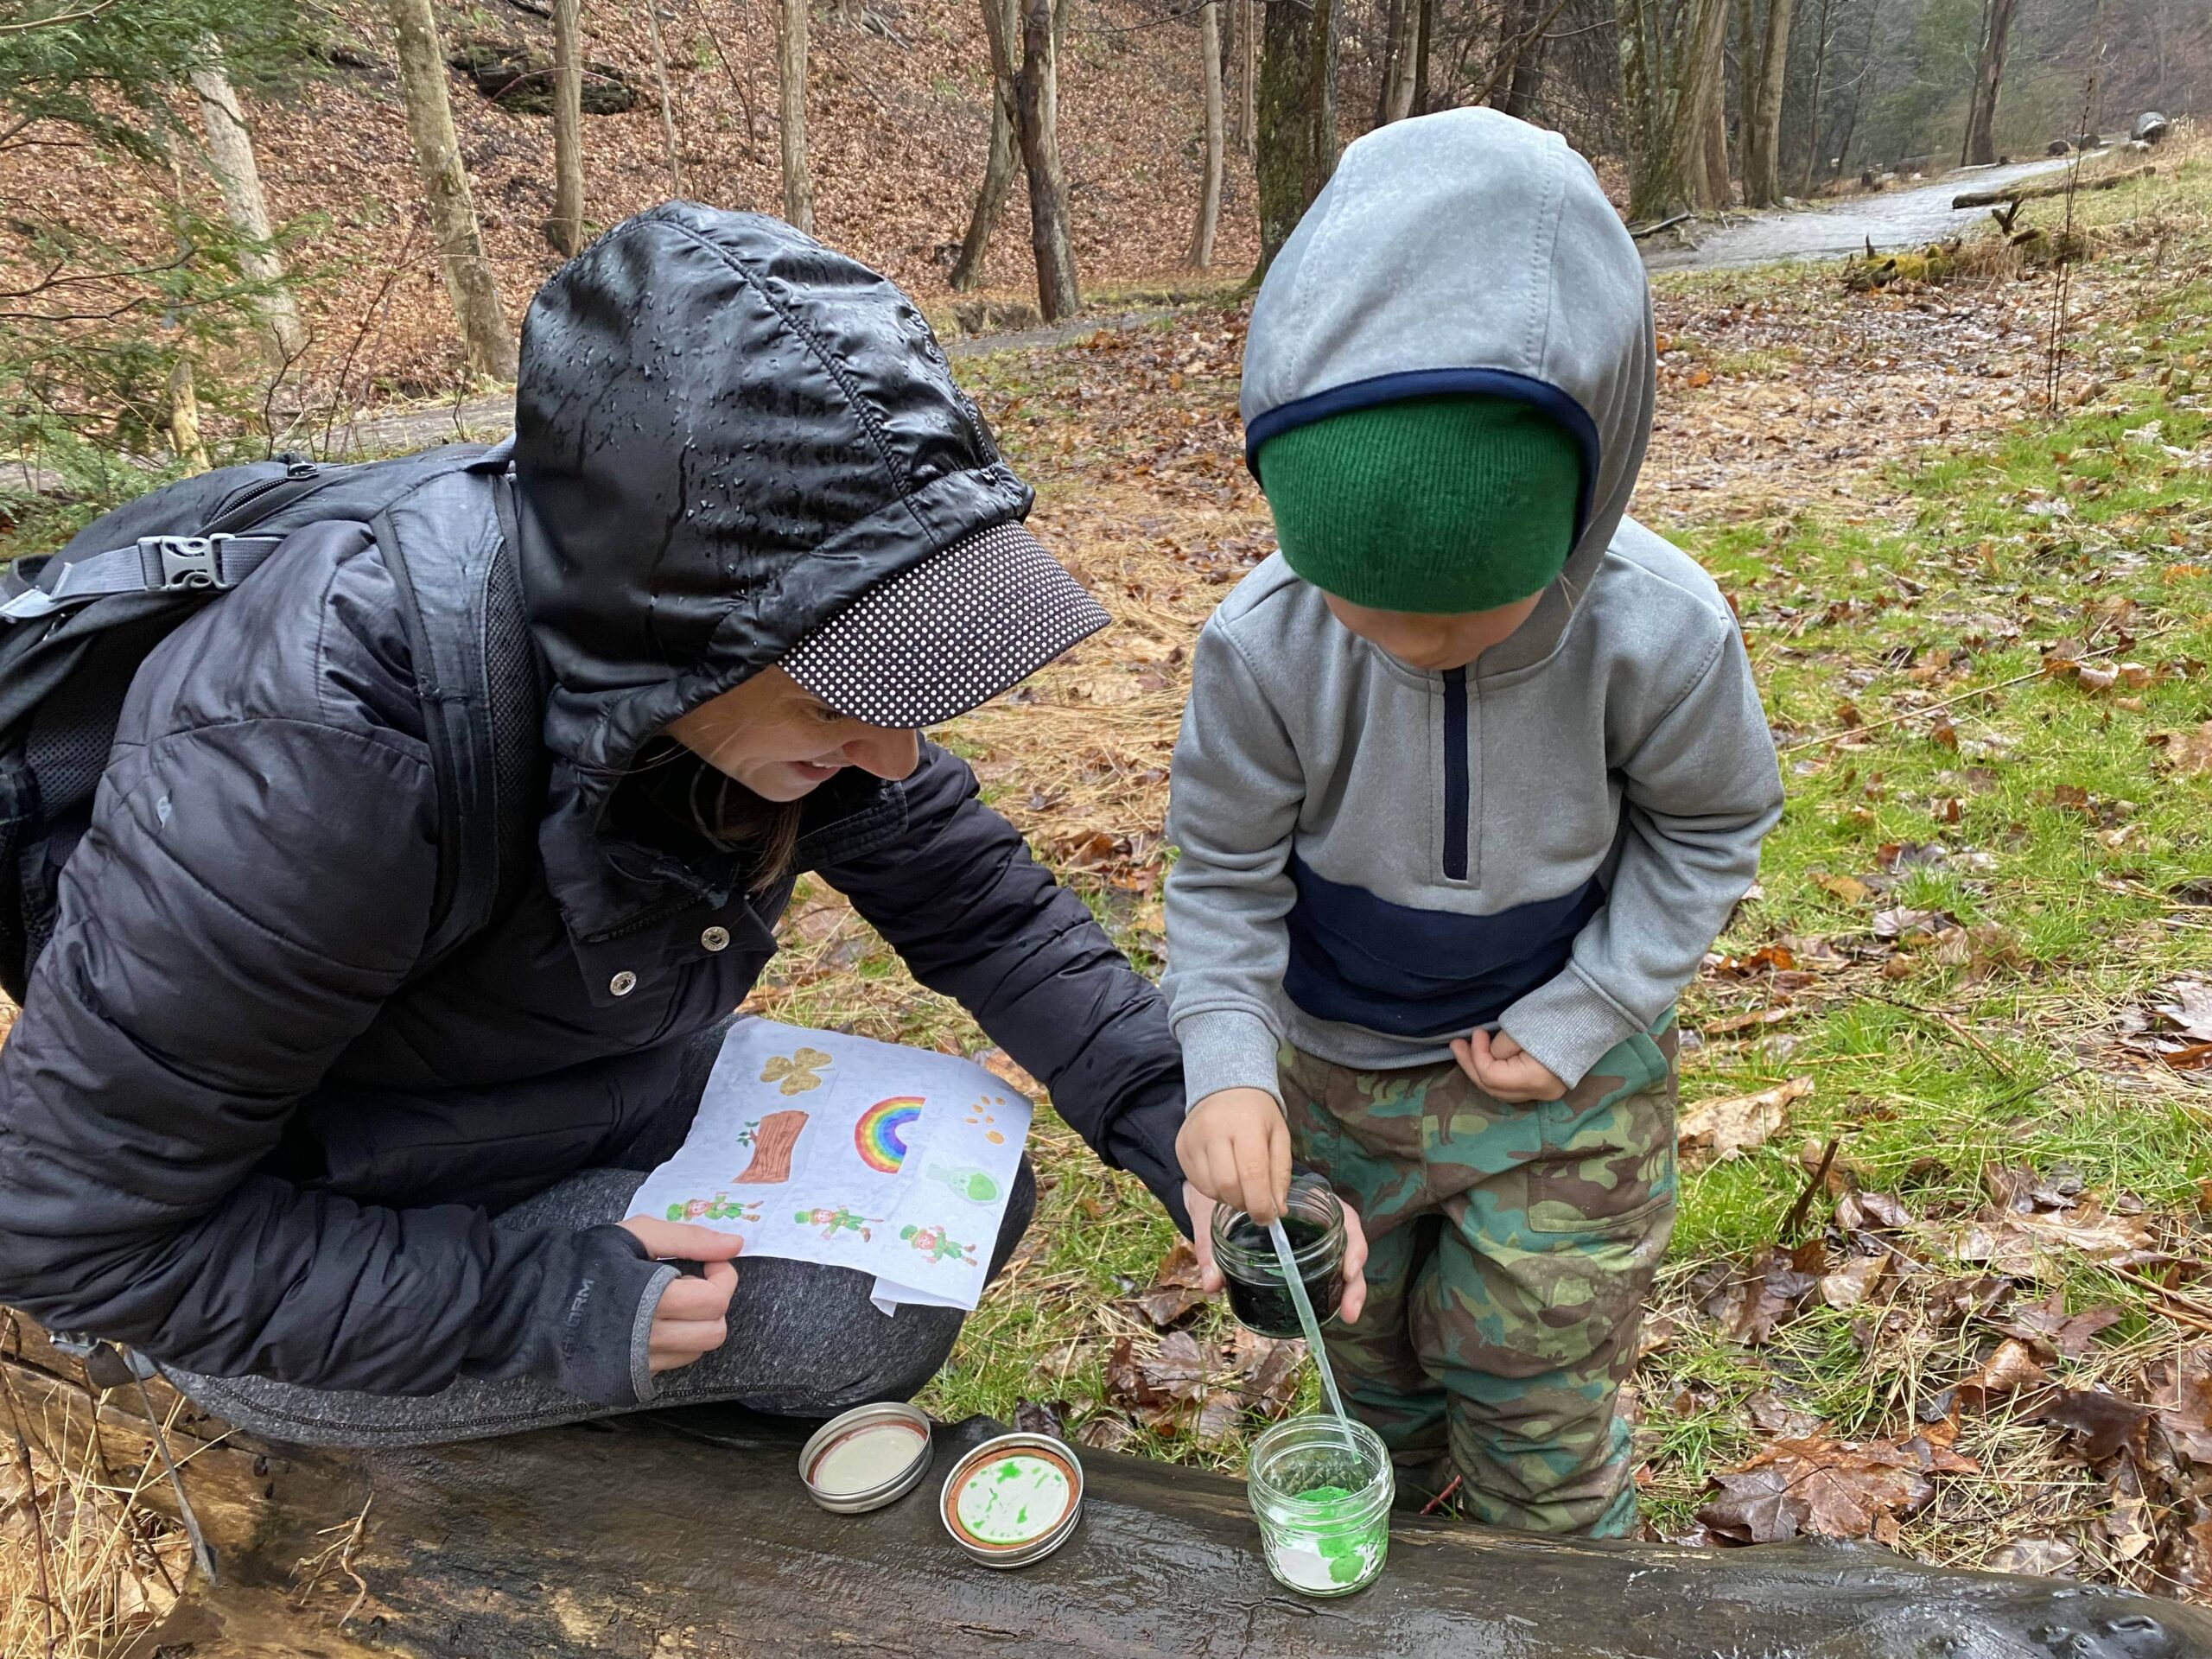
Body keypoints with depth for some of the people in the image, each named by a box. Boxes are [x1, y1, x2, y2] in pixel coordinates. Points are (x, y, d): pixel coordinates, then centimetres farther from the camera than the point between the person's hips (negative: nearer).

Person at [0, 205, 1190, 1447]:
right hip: (331, 1279, -6)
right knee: (884, 1305, -17)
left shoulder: (779, 663, -19)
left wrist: (1170, 1109, -17)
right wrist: (528, 1301, -28)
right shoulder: (309, 765, -37)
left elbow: (976, 901, -7)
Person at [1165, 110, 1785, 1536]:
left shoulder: (1662, 632, -26)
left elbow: (1711, 827, -7)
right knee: (1366, 1343, 23)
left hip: (1563, 1079, -1)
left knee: (1533, 1382, 11)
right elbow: (1225, 868, -12)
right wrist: (1225, 1065, -26)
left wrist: (1584, 1018, -13)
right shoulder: (1262, 644, -26)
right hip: (1337, 1066, 2)